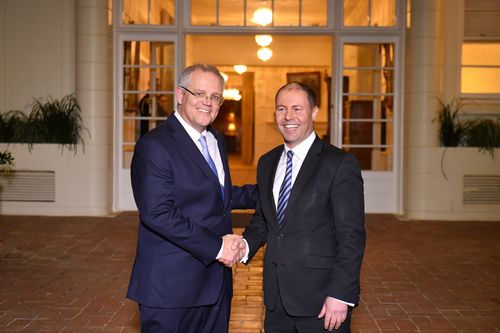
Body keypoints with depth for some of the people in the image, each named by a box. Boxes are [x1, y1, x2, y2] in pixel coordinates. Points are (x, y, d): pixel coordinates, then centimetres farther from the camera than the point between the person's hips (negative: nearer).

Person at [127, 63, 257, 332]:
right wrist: (216, 246, -21)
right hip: (171, 285, -8)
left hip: (216, 278, 8)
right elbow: (158, 213, -23)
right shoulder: (154, 145, -14)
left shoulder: (216, 141, 13)